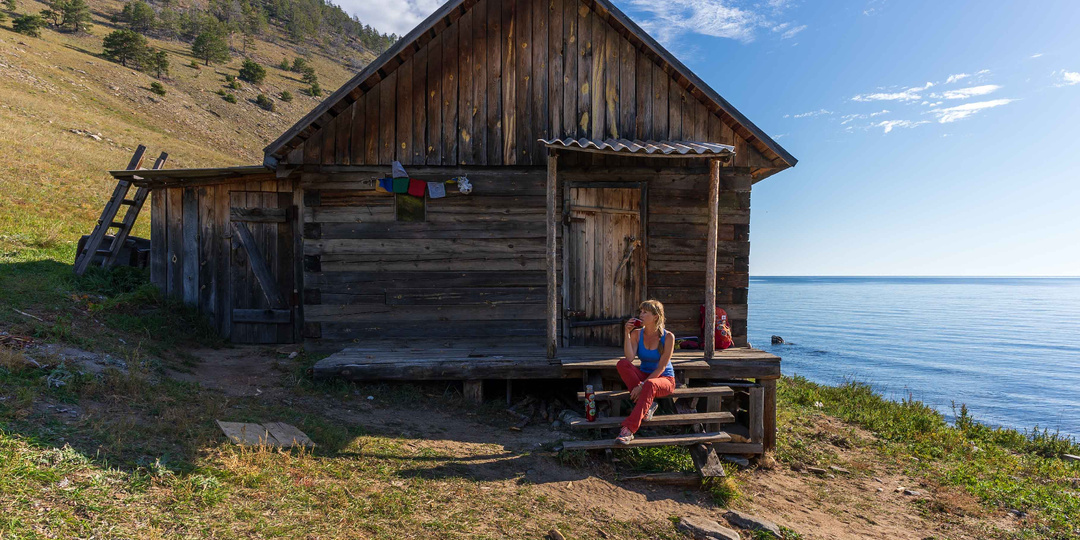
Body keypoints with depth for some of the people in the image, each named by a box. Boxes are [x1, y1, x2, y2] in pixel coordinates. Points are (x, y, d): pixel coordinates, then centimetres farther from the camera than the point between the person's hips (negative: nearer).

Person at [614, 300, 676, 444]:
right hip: (644, 376, 4)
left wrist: (643, 385, -25)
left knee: (650, 384, -40)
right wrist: (627, 333, -20)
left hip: (664, 379, -4)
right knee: (622, 363, -25)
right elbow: (629, 358, -15)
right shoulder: (637, 333, 0)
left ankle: (628, 429, -42)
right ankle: (648, 405, -21)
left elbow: (661, 367, -15)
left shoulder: (668, 337, -11)